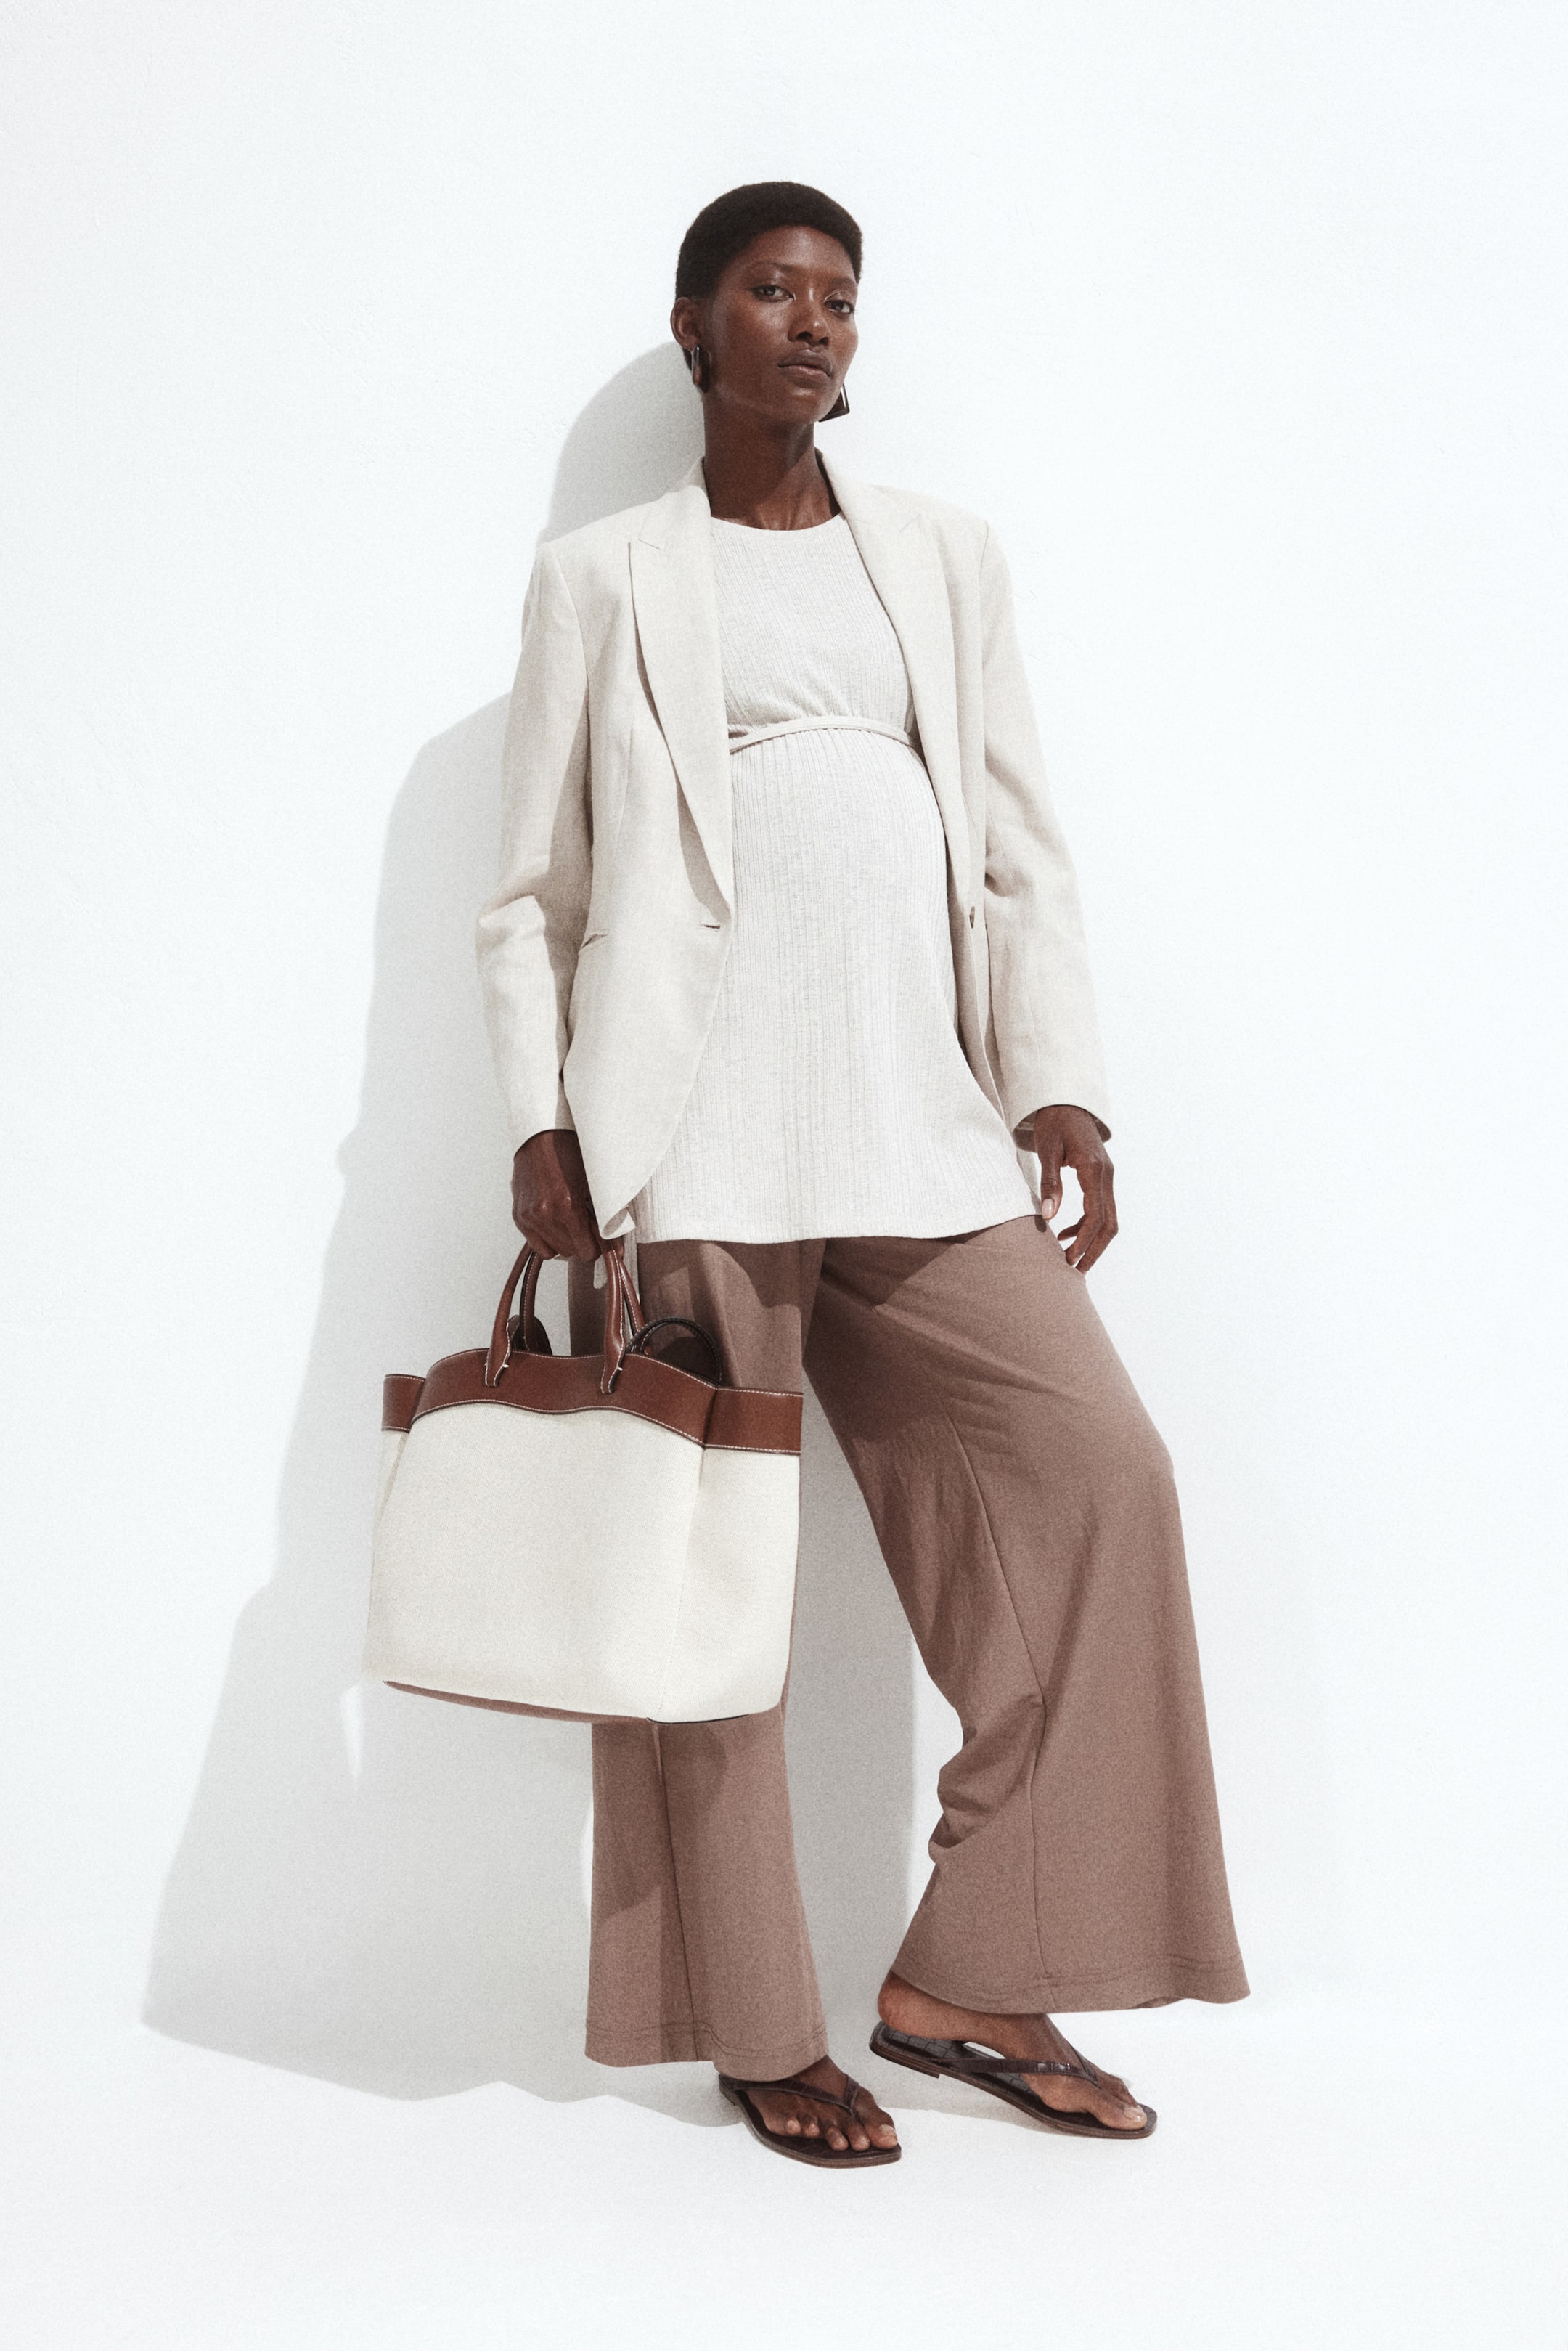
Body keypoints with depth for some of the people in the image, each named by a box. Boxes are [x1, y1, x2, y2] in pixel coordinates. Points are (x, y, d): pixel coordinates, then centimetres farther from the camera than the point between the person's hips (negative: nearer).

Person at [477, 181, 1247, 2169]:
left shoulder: (943, 558, 19)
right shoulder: (602, 580, 11)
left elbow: (1019, 850, 14)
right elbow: (533, 890, 8)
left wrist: (1060, 1091, 3)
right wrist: (540, 1123, -3)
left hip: (921, 1120, 3)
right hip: (690, 1135, -3)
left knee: (1095, 1469, -8)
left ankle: (965, 1976, 4)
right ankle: (760, 2026, 13)